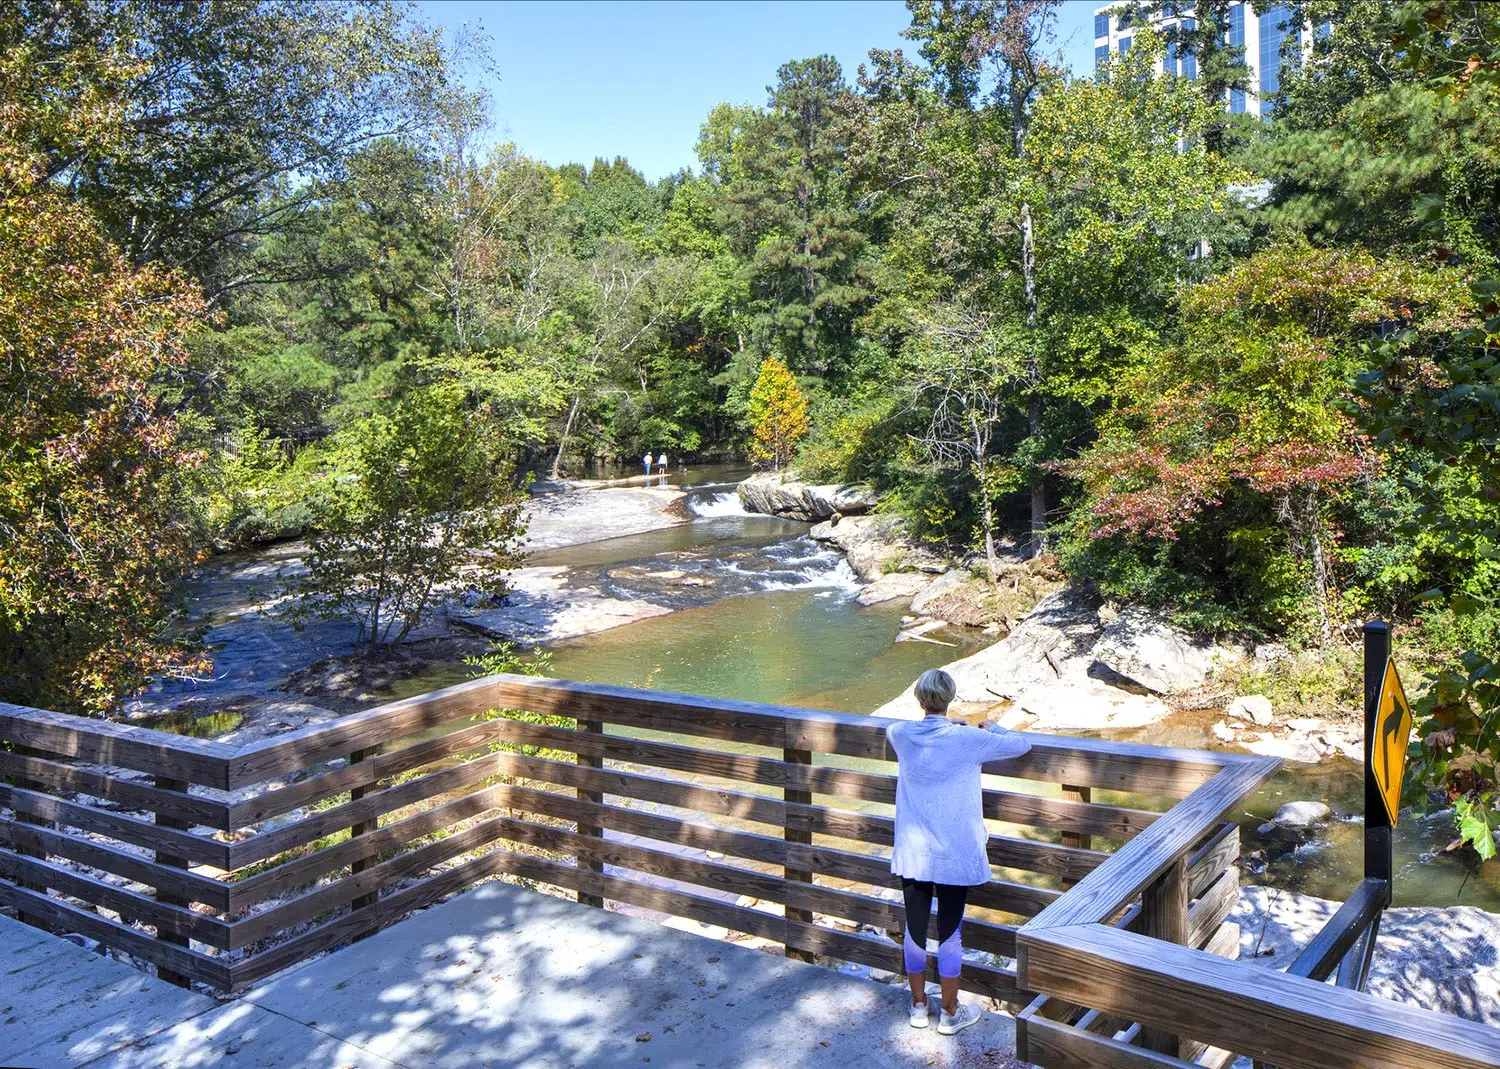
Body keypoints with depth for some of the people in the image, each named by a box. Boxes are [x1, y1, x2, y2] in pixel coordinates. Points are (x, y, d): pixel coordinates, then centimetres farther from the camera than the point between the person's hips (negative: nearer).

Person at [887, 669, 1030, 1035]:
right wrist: (992, 729, 17)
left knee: (914, 929, 14)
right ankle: (949, 1013, 22)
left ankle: (918, 1005, 29)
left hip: (912, 854, 3)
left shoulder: (901, 734, -5)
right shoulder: (967, 739, -15)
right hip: (954, 855, -3)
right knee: (949, 932, 8)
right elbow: (1021, 745, -2)